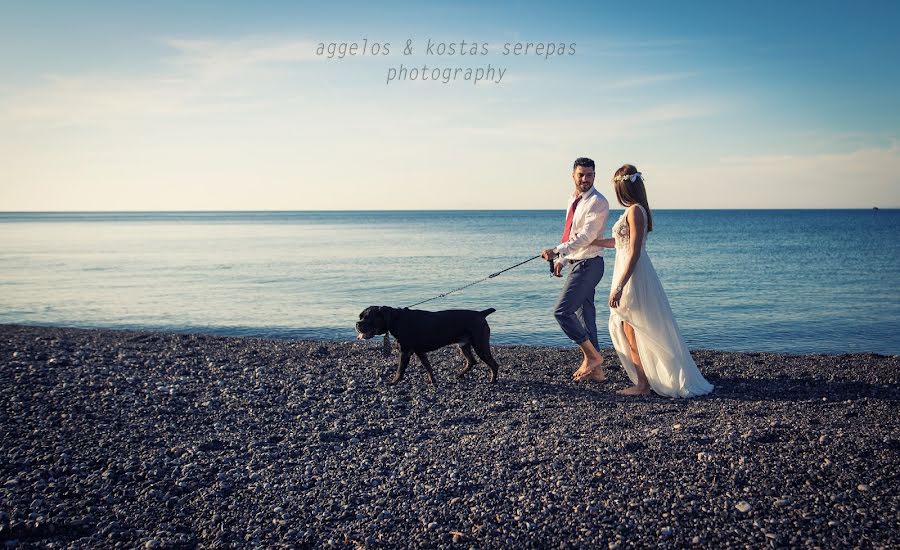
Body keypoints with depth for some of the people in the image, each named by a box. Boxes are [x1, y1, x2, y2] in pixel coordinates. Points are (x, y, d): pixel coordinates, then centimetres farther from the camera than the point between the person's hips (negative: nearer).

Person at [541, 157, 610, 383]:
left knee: (562, 311, -13)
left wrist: (557, 251, -28)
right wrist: (561, 260, 20)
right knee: (584, 315, 11)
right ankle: (595, 370, 18)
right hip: (576, 263, 9)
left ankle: (591, 355, 0)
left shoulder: (598, 202, -13)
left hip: (588, 264, -9)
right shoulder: (574, 200, 14)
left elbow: (586, 237, -22)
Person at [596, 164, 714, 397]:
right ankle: (644, 381, 23)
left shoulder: (634, 211, -17)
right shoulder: (635, 210, 12)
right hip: (631, 274, 9)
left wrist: (620, 286, -23)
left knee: (633, 333, 0)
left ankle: (643, 385, 9)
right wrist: (593, 242, 35)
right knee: (627, 331, 15)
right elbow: (621, 242, 25)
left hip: (632, 276, -9)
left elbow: (634, 253, -22)